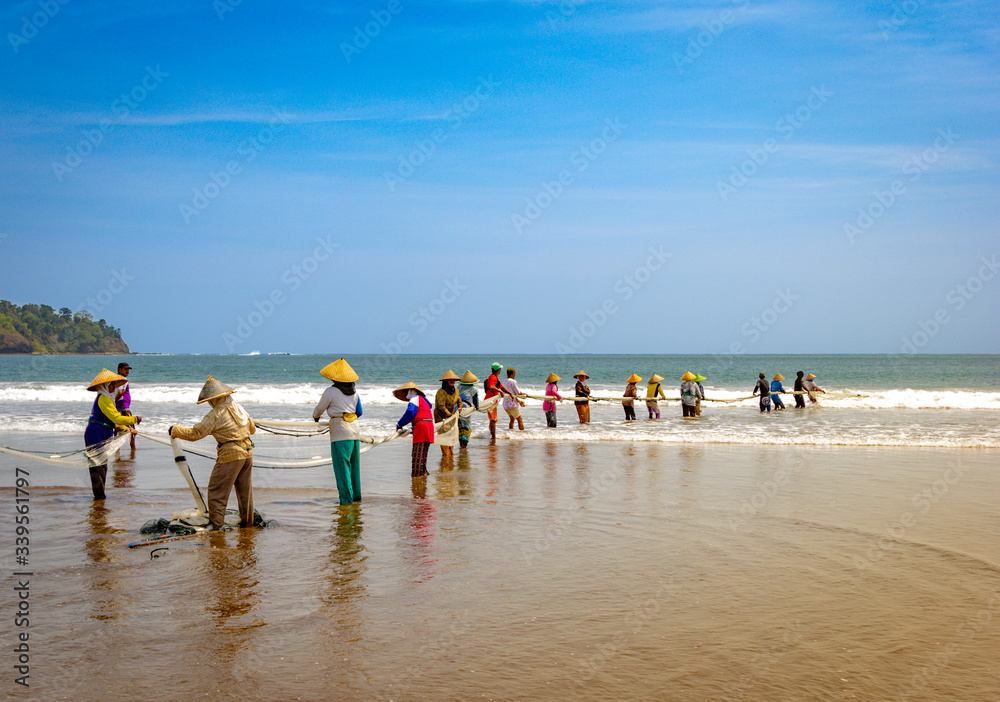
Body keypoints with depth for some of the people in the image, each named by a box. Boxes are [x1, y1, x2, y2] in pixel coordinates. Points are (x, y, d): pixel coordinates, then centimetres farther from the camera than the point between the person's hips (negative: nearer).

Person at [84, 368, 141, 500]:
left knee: (101, 464, 16)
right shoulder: (103, 399, -17)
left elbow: (114, 421, 21)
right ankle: (99, 495, -3)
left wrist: (127, 429, 10)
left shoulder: (106, 398, 17)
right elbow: (117, 418, -24)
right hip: (95, 435, -11)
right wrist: (135, 419, -14)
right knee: (98, 464, -7)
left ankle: (100, 494, 23)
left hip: (101, 436, 11)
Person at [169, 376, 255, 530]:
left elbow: (195, 433, -13)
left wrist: (175, 431, 0)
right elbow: (252, 428, 21)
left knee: (217, 489, 2)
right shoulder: (238, 408, 9)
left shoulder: (216, 414, -14)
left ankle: (216, 522, 2)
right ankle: (248, 521, 24)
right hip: (247, 452, 8)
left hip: (230, 454, -8)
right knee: (245, 489, 16)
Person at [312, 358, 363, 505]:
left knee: (342, 467, -2)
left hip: (340, 433, -6)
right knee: (354, 465, 16)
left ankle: (346, 498, -2)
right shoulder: (354, 391, 10)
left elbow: (319, 408, 7)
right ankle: (356, 496, 22)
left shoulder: (330, 391, -6)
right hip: (355, 430, 6)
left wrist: (316, 417, 28)